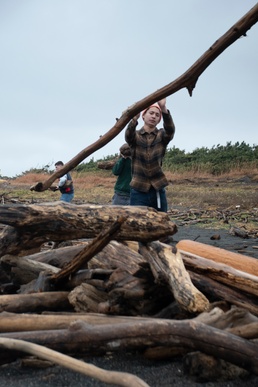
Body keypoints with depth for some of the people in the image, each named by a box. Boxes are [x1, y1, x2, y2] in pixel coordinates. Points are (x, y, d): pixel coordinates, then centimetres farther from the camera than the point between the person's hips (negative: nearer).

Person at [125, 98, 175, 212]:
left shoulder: (162, 136, 6)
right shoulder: (135, 136, 5)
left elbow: (170, 129, -16)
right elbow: (128, 133, -19)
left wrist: (164, 109, -34)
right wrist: (135, 117, -40)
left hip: (158, 191, 2)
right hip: (138, 191, -2)